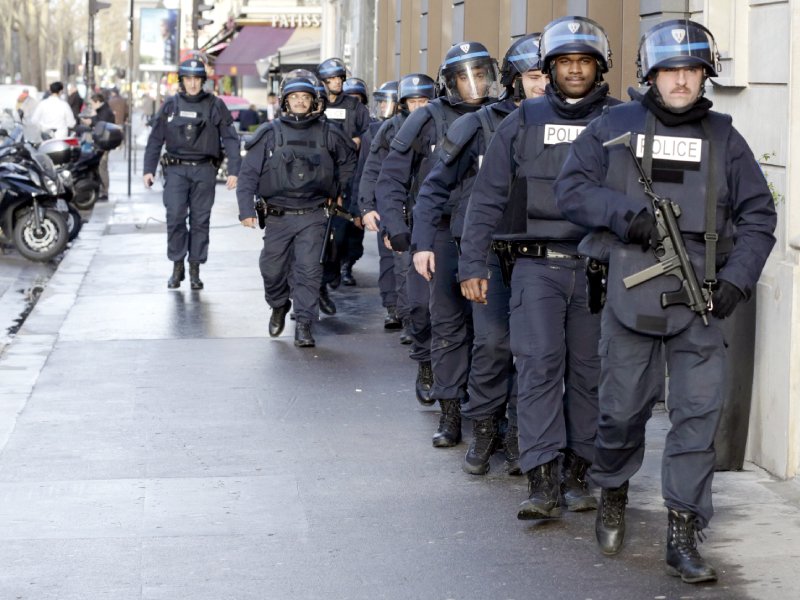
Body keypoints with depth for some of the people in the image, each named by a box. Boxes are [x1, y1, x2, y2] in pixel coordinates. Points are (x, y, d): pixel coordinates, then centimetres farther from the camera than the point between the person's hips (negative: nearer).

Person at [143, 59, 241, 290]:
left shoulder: (215, 106, 4)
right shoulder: (170, 105, 8)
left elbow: (230, 138, 3)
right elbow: (156, 139, 11)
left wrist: (234, 170, -4)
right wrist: (149, 169, 5)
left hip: (204, 170, -1)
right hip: (176, 169, 1)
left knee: (200, 220, 2)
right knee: (175, 218, -7)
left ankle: (195, 270, 10)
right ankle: (177, 266, 6)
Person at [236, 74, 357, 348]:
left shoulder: (326, 133, 3)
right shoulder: (270, 133, -1)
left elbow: (348, 159, 22)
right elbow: (249, 172, -2)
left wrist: (336, 189, 17)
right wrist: (246, 209, -11)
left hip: (312, 217, 0)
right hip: (278, 216, 1)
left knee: (309, 270, -9)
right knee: (272, 269, 8)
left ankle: (304, 325, -3)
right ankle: (279, 306, 37)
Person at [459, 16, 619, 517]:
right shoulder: (523, 123, 8)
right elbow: (487, 198, 10)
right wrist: (472, 265, 4)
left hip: (598, 268, 1)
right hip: (537, 265, 0)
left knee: (588, 372, 6)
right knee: (539, 364, -11)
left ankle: (577, 474, 16)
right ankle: (543, 481, -14)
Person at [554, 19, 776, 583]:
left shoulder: (724, 138, 11)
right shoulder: (615, 127, 8)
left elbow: (757, 215, 11)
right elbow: (571, 188, 4)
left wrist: (737, 280, -2)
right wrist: (626, 213, -12)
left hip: (701, 297, 1)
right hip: (631, 293, -1)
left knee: (699, 411, -5)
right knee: (624, 407, 6)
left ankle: (683, 532, 1)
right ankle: (613, 495, 33)